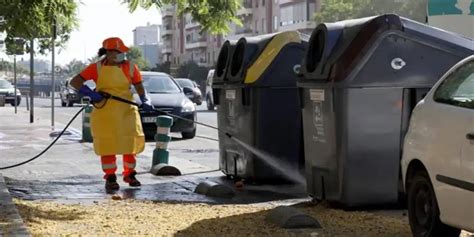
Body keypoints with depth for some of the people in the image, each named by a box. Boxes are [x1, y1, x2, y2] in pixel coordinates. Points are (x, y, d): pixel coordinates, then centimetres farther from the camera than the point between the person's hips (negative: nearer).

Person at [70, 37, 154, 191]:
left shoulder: (130, 67, 2)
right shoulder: (97, 68, -3)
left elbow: (139, 86, 12)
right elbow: (75, 82, -4)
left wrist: (145, 101, -4)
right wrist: (89, 93, -18)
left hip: (127, 111, 2)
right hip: (104, 113, -2)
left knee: (132, 142, 3)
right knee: (107, 145, 1)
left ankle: (130, 174, 23)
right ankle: (110, 178, 12)